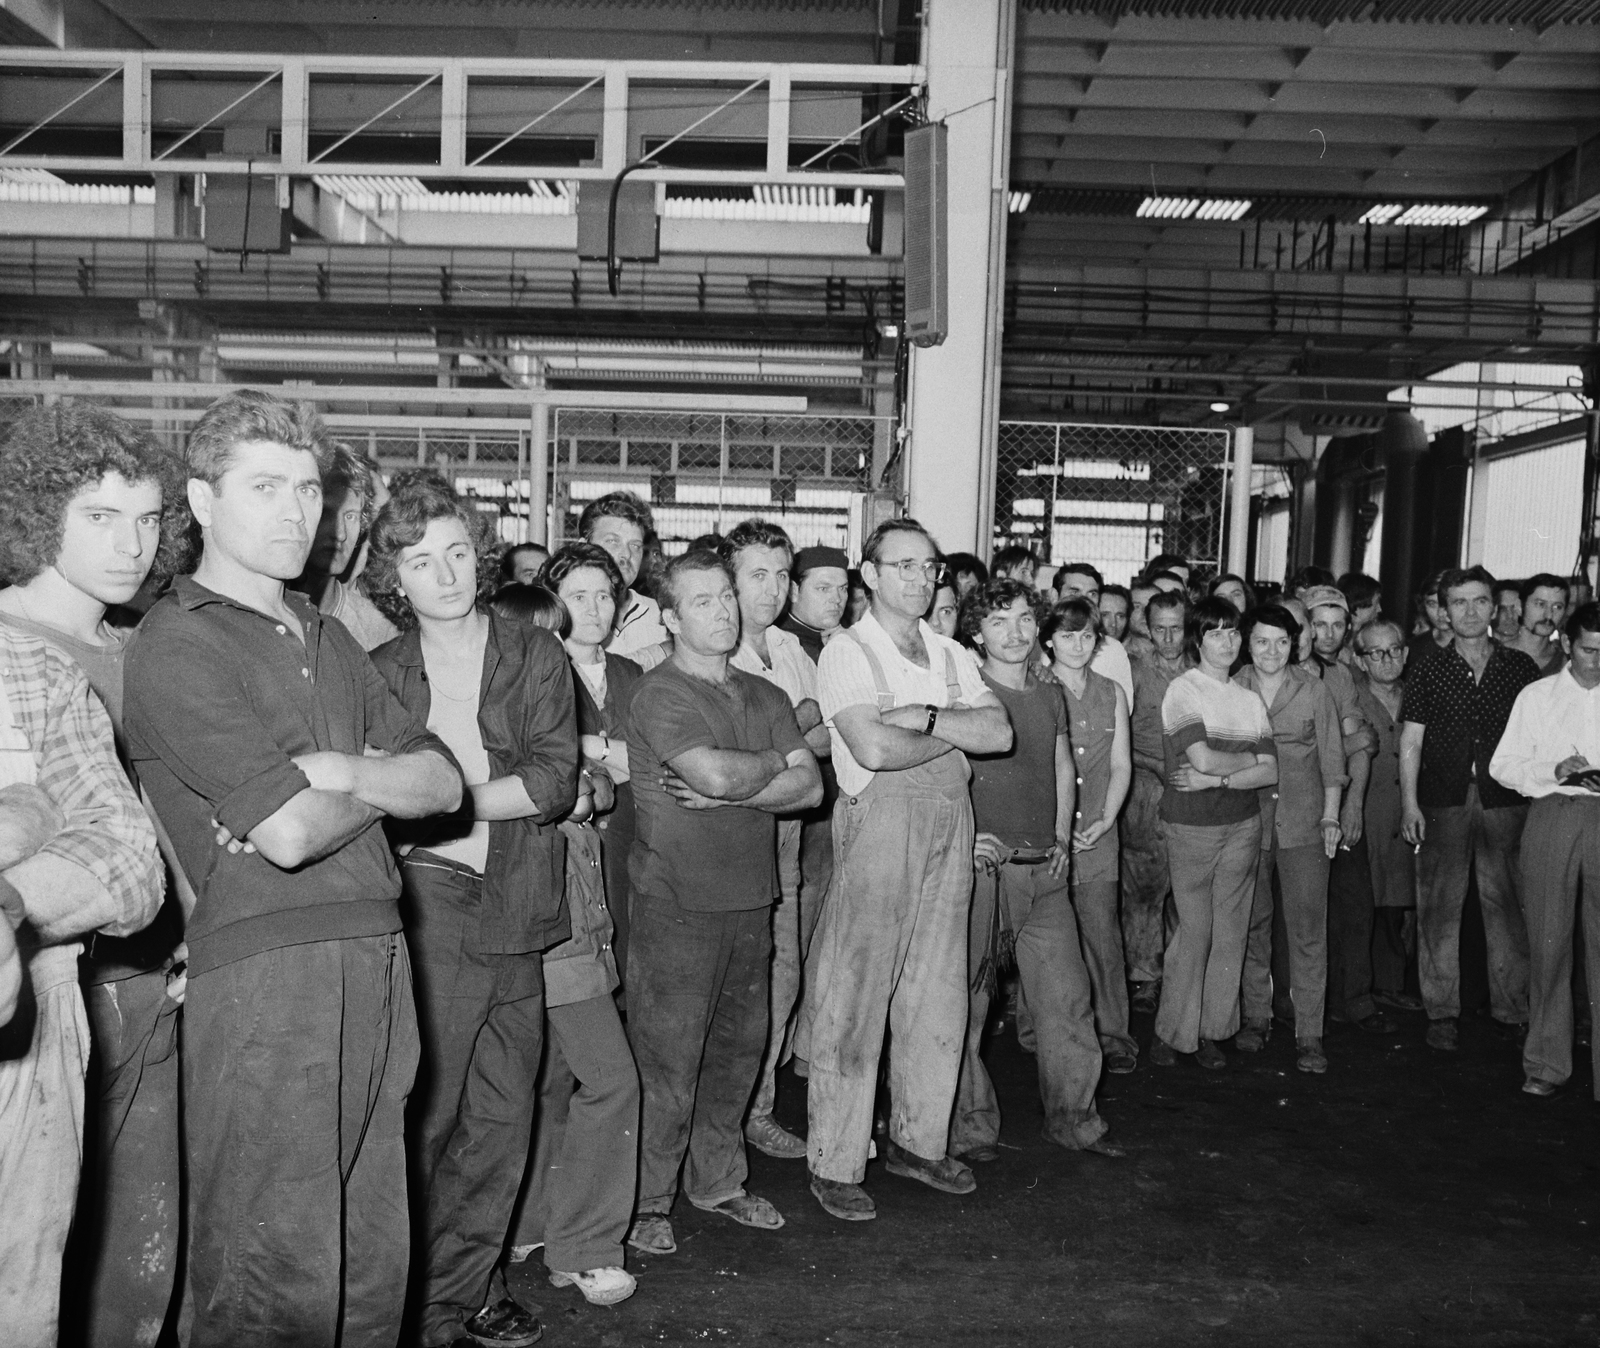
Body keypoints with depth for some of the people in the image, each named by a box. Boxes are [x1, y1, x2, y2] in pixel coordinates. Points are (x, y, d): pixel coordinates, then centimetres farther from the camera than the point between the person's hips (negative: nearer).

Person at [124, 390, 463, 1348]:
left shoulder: (330, 640, 18)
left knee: (374, 1269, 14)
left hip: (377, 956, 7)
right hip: (263, 970, -7)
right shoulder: (178, 641, -6)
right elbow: (290, 833, -15)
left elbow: (444, 782, 10)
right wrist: (385, 780, 3)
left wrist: (339, 772, -8)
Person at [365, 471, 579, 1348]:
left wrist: (446, 800, -11)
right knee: (423, 1116, -1)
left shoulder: (535, 657, 7)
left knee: (502, 1121, 10)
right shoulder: (380, 672, 5)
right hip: (428, 912, -3)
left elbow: (557, 779, -5)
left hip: (518, 915, 3)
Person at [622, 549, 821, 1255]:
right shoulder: (659, 694, -9)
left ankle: (717, 1181, 31)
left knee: (739, 1047, 15)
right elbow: (717, 773, -23)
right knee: (667, 1062, 1)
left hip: (751, 898, 6)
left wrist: (727, 791, -13)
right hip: (677, 903, -6)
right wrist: (774, 761, -4)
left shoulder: (764, 696, 12)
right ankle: (646, 1200, 16)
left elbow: (810, 786, 0)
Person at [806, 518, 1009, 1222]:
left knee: (939, 993, 13)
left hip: (950, 822, 6)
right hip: (879, 821, -6)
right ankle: (834, 1163, 9)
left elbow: (1000, 731, 1)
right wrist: (957, 731, -5)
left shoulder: (952, 655, 15)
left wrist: (924, 716, -12)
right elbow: (874, 749, -18)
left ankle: (918, 1139, 29)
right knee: (854, 998, -2)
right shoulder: (847, 652, -4)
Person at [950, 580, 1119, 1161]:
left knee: (1067, 996, 9)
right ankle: (971, 1126, 15)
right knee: (965, 1003, 1)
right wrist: (964, 835, -13)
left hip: (1045, 871, 6)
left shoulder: (1050, 696, 14)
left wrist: (1061, 839, 14)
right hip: (980, 868, -5)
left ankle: (1073, 1116, 24)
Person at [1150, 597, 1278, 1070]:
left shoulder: (1250, 700, 11)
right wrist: (1249, 758, -1)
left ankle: (1211, 1031, 17)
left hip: (1243, 826, 5)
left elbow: (1270, 772, 2)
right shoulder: (1182, 690, -5)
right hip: (1192, 825, -5)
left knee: (1230, 932, 6)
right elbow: (1203, 757, -17)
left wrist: (1216, 779, -11)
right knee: (1194, 930, -4)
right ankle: (1170, 1031, 9)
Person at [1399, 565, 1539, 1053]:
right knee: (1439, 907, 1)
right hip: (1442, 803, 0)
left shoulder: (1521, 668, 8)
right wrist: (1409, 804, -5)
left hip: (1506, 800, 1)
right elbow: (1411, 742, 3)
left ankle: (1513, 1007, 15)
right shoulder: (1429, 673, 5)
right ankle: (1441, 1012, 8)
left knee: (1508, 905, 4)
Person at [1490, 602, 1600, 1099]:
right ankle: (1546, 1063, 13)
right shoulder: (1536, 696, 10)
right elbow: (1502, 765, 7)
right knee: (1548, 939, 3)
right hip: (1551, 814, 0)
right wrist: (1555, 769, -10)